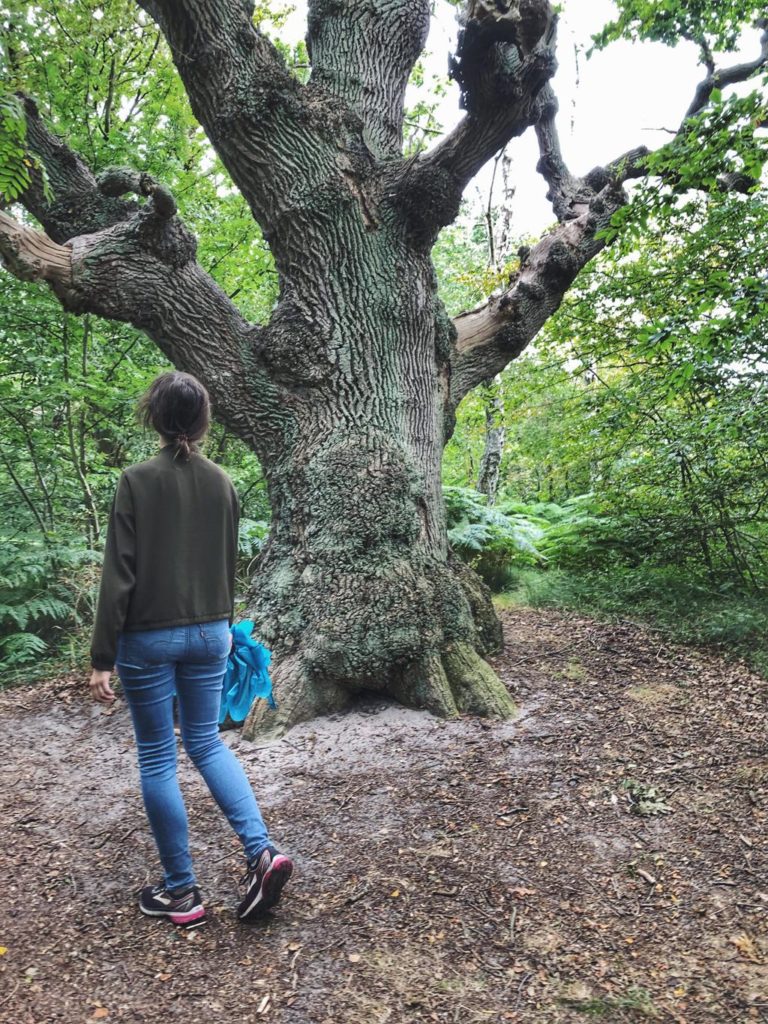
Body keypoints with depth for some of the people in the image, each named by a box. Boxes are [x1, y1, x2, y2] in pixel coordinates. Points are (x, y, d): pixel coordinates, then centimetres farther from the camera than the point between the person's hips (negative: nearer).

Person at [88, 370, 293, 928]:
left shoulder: (138, 480, -13)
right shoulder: (222, 483, 2)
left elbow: (119, 574, -14)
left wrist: (102, 658, -8)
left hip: (149, 637, -4)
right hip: (209, 633, 5)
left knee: (157, 757, 9)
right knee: (206, 741, 19)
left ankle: (181, 891, 20)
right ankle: (262, 851, 7)